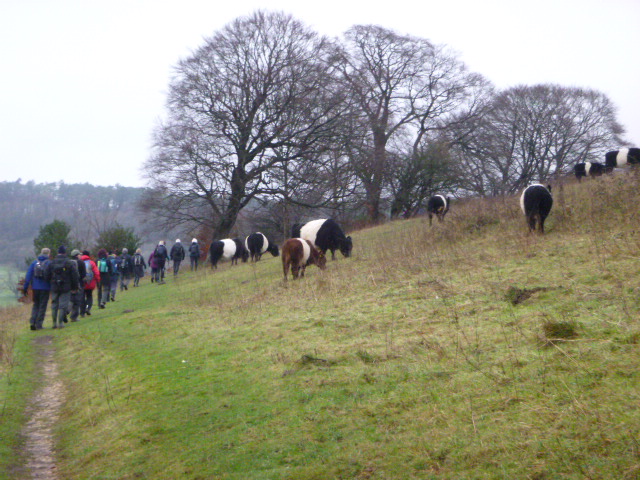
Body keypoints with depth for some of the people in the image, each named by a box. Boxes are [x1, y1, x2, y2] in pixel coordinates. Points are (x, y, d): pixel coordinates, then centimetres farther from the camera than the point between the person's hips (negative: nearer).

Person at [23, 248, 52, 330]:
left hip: (35, 288, 3)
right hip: (45, 288, -3)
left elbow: (28, 276, 2)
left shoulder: (34, 263, 4)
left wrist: (25, 287, 4)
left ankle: (32, 322, 0)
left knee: (35, 305, 16)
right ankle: (38, 325, 3)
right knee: (42, 306, 5)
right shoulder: (49, 263, -6)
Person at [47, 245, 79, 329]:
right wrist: (74, 287, 3)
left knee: (54, 306, 10)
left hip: (54, 288, 2)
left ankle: (54, 323, 11)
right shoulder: (70, 263, -4)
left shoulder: (52, 263, 3)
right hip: (66, 288, -2)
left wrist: (51, 284, 17)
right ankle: (60, 323, -1)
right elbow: (74, 276, -4)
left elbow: (48, 276, 5)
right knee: (63, 305, 1)